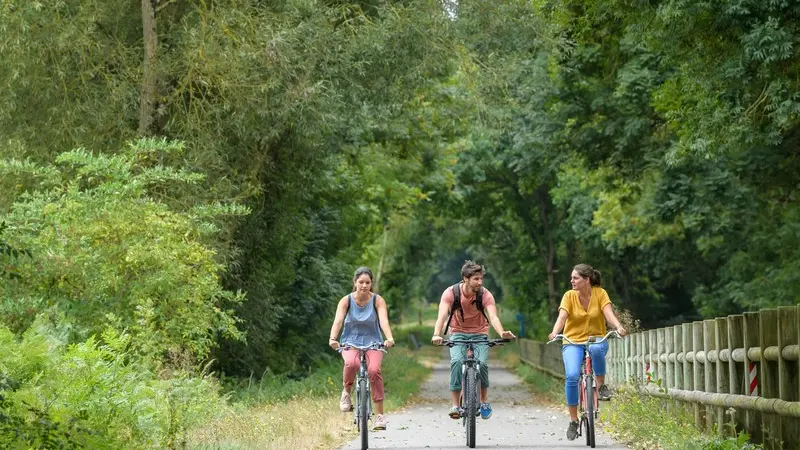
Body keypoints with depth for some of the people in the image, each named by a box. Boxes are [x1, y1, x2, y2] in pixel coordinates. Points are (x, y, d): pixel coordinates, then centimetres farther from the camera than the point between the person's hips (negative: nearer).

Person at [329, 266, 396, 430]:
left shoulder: (377, 300, -7)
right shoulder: (346, 300, -6)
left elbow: (384, 320, -22)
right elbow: (338, 320, -19)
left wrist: (389, 338, -40)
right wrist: (333, 339, -38)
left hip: (373, 343, 0)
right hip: (350, 343, 0)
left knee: (374, 369, -29)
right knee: (352, 363, -35)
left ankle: (380, 414, -21)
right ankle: (346, 392, -5)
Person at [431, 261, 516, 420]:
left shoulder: (485, 294, -17)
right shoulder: (451, 293, -19)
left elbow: (493, 317, -28)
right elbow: (442, 315, -29)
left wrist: (502, 333, -49)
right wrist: (437, 335, -49)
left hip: (479, 334, 1)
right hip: (458, 333, -1)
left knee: (481, 363, -23)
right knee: (457, 361, -27)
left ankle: (484, 401, 2)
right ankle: (455, 405, -21)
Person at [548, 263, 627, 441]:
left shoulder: (600, 293, -6)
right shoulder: (569, 296, -6)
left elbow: (608, 313, -20)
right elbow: (562, 317, -18)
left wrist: (618, 327, -40)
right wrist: (554, 333, -39)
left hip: (596, 340, 0)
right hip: (573, 342, 0)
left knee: (596, 349, -39)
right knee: (572, 376, -23)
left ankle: (602, 386, -16)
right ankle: (573, 421, -9)